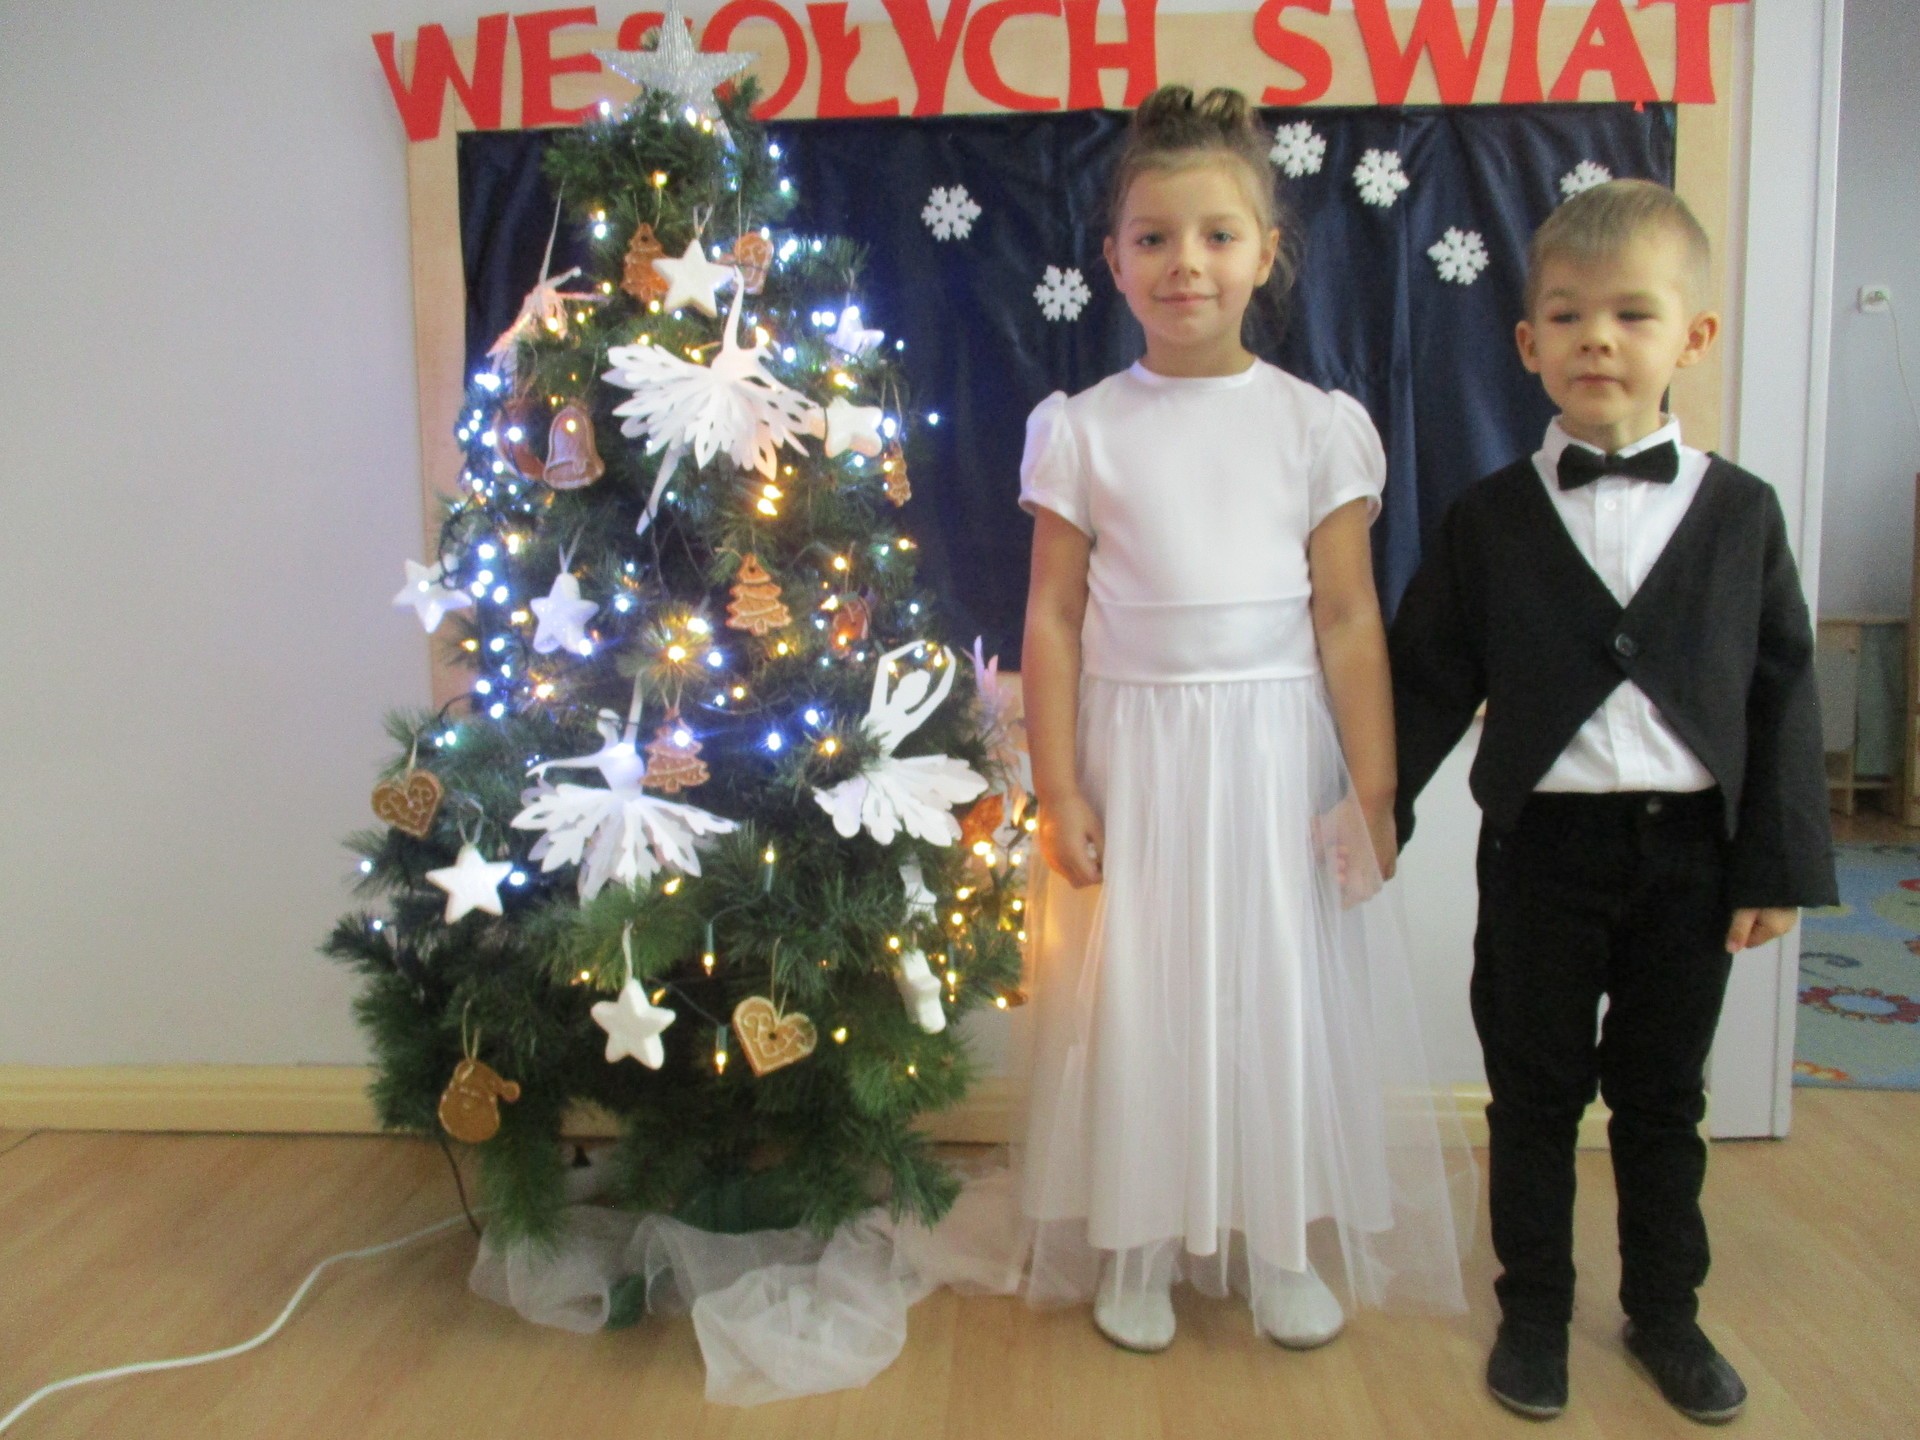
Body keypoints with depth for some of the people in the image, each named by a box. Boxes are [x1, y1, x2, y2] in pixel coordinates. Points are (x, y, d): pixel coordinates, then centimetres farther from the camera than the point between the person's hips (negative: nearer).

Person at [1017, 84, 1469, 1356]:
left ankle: (1283, 1245, 29)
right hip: (1136, 750, 0)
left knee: (1284, 991, 9)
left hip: (1279, 747, 1)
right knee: (1138, 998, 8)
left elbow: (1350, 619, 0)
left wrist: (1373, 788, -1)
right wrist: (1061, 793, -4)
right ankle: (1138, 1247, 27)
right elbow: (1054, 620, -1)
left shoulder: (1317, 424, 1)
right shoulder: (1084, 430, 0)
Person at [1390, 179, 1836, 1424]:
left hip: (1689, 850, 1)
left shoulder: (1741, 511, 1)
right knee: (1535, 1094, 11)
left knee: (1664, 1098, 16)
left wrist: (1782, 865, -1)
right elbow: (1430, 679, 0)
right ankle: (1535, 1309, 29)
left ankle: (1666, 1311, 35)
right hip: (1542, 844, -1)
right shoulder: (1490, 519, -2)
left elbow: (1783, 693, 1)